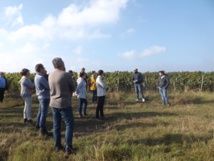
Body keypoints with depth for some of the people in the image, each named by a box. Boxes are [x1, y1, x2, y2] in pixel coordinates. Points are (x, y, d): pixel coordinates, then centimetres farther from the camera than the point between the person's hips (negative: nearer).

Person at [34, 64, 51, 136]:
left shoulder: (37, 77, 9)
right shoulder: (41, 78, -20)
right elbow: (49, 86, -20)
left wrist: (45, 74, 0)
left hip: (41, 96, 10)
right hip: (45, 97, -10)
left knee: (40, 111, 22)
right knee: (44, 113, -4)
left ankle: (38, 125, 38)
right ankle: (43, 130, 1)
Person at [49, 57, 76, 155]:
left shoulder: (50, 75, 2)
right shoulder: (66, 75, -17)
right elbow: (73, 89, -7)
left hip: (53, 103, 6)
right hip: (64, 104, -6)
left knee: (56, 125, 14)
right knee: (69, 125, 4)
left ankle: (58, 146, 23)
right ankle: (68, 148, 5)